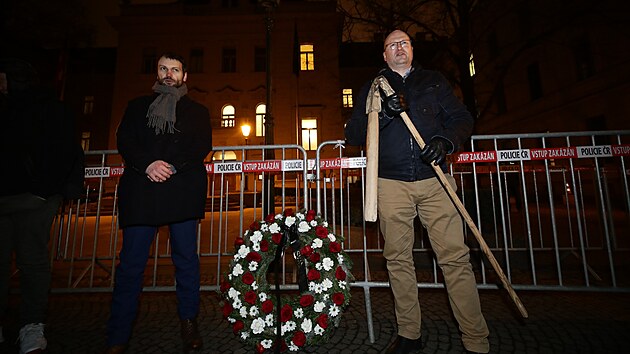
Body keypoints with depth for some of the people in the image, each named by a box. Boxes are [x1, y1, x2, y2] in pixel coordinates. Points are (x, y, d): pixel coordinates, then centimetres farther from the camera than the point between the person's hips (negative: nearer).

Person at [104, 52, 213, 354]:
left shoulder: (197, 111, 17)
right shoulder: (137, 106, 21)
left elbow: (202, 146, 3)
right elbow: (124, 141, 9)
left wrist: (173, 166, -12)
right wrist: (147, 165, -11)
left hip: (182, 190, -1)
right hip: (140, 191, 2)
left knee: (186, 258, 3)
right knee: (131, 263, 1)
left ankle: (189, 323, 17)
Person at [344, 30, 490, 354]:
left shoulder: (434, 81, 20)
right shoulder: (372, 89, 16)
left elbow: (462, 118, 13)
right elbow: (352, 135, 6)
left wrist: (445, 140, -8)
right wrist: (384, 114, -10)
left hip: (435, 180, 1)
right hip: (391, 184, 0)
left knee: (455, 257, -3)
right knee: (398, 259, 4)